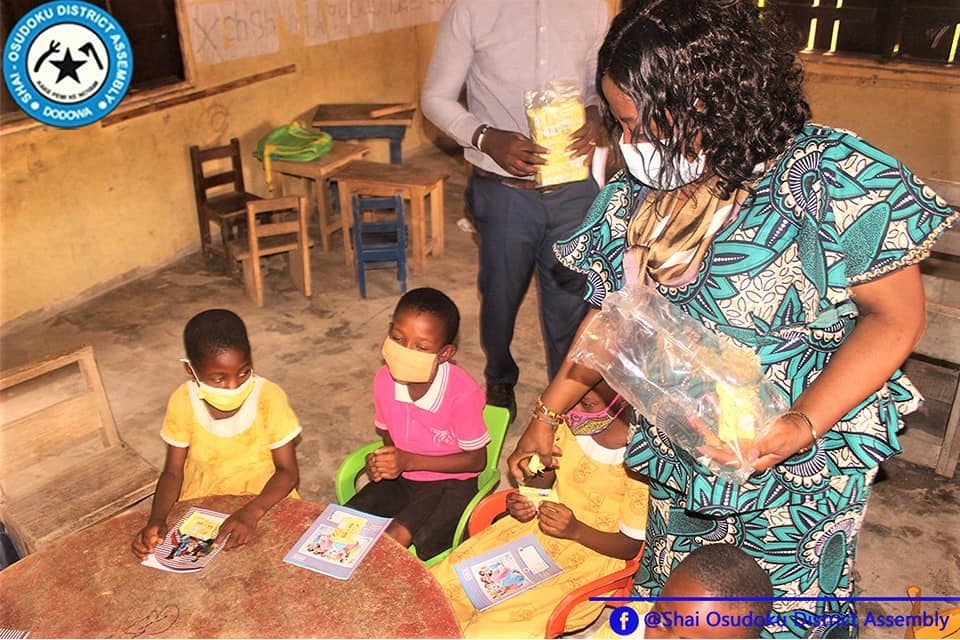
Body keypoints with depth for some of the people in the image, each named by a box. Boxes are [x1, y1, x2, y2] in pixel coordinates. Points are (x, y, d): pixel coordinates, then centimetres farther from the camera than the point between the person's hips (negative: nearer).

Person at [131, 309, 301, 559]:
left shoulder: (269, 397, -18)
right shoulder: (182, 402, -11)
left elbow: (288, 470, -14)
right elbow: (173, 473, -2)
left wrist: (251, 512, -31)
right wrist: (157, 519, -21)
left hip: (265, 502, -2)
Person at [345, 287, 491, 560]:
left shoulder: (462, 393, -27)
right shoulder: (384, 380, -11)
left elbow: (477, 459, -15)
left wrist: (409, 461, -22)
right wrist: (382, 460, -15)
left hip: (450, 482, -5)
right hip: (400, 476, 5)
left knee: (396, 540, -26)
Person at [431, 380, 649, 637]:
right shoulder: (568, 422, -11)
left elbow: (631, 547, -14)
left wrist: (575, 530, -29)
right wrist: (522, 501, -14)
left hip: (596, 551, -5)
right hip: (547, 517, 5)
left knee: (497, 628, -18)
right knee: (443, 582, -6)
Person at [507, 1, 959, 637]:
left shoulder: (831, 176, -19)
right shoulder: (640, 192, -2)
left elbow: (896, 316, -15)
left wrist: (803, 426, -28)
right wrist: (545, 417, 8)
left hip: (800, 470, -5)